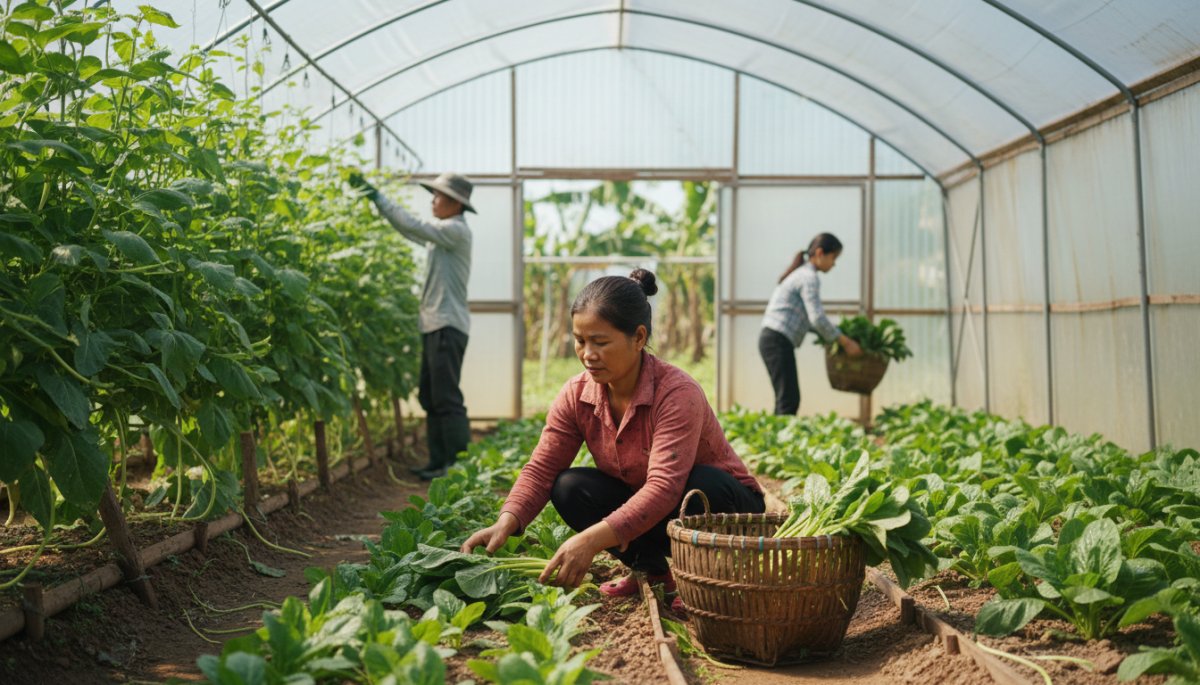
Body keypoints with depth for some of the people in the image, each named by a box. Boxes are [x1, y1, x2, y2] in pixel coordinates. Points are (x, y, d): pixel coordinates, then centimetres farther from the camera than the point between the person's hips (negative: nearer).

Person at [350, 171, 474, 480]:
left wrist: (378, 197, -12)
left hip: (448, 326, -10)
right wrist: (375, 197, 15)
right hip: (436, 325, 10)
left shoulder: (456, 230, -11)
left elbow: (412, 226, -18)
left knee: (446, 397, -10)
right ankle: (439, 461, 16)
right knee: (430, 397, 11)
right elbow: (410, 230, 21)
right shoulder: (444, 231, 18)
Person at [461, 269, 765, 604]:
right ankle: (654, 570, -2)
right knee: (569, 489, -18)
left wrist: (592, 539, -51)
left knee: (705, 484, -38)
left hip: (722, 502, -5)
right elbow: (541, 468, -14)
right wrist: (506, 523, -34)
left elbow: (664, 487, -41)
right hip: (640, 504, 5)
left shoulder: (678, 393, -31)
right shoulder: (576, 395, -12)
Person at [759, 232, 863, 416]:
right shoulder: (809, 277, -9)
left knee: (786, 399, 9)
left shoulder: (801, 274, 21)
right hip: (779, 341, -10)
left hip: (771, 339, 10)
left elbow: (808, 318, 26)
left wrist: (833, 336, 19)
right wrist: (845, 342, -9)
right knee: (789, 400, -11)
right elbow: (817, 318, -17)